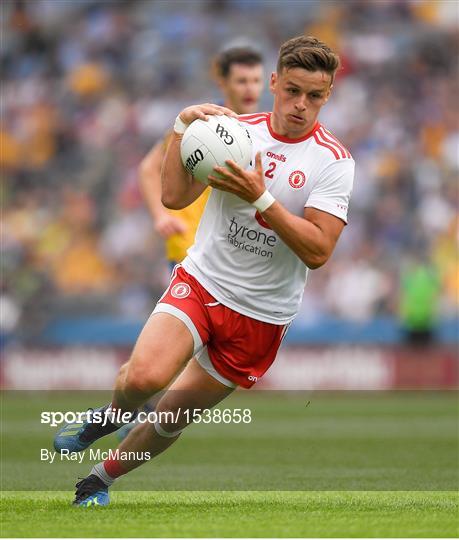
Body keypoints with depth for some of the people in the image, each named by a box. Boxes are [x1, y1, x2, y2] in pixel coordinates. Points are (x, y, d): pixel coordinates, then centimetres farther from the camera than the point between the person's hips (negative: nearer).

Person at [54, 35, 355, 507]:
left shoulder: (334, 161, -8)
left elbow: (317, 251, -17)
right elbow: (174, 197, -8)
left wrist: (261, 197, -26)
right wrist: (182, 126, -19)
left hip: (260, 316, 0)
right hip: (201, 279, 0)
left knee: (175, 416, 9)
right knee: (145, 376, -27)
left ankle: (101, 478, 34)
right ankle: (111, 415, 8)